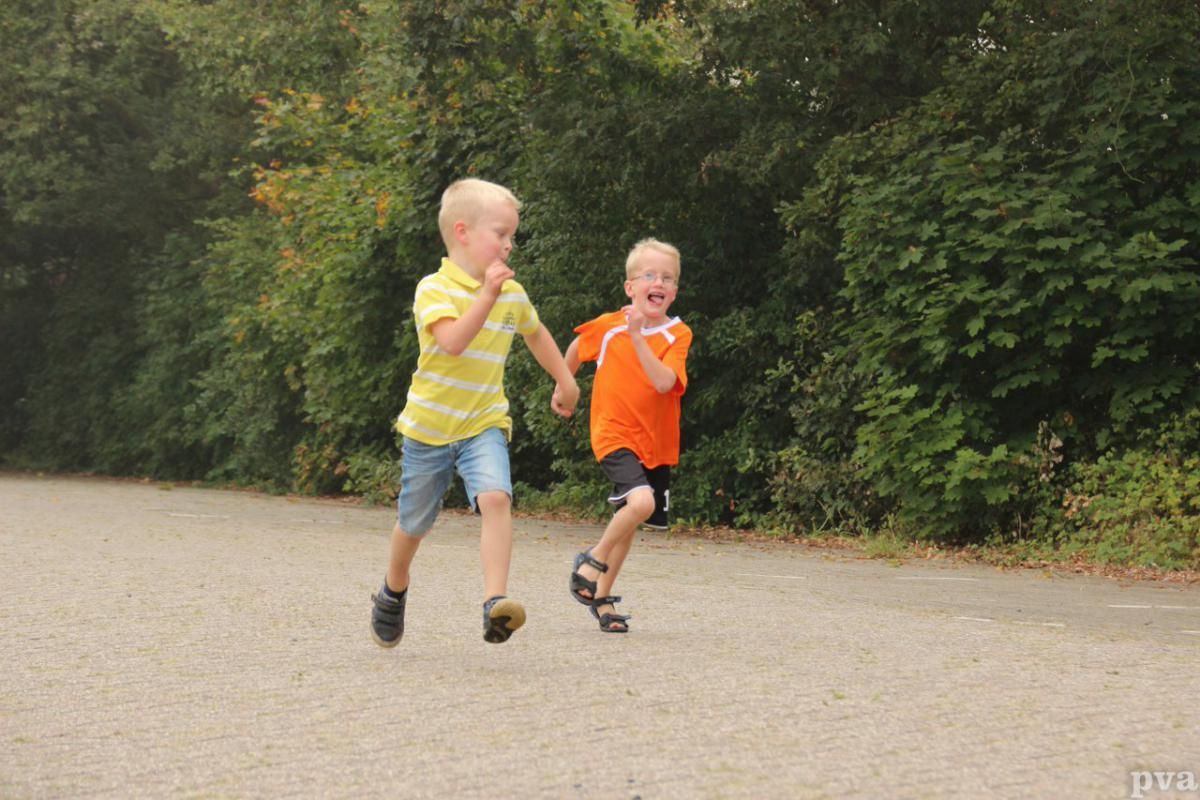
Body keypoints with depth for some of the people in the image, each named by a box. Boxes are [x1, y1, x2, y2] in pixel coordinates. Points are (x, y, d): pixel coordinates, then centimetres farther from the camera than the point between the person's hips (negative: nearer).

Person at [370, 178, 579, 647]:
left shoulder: (513, 295, 3)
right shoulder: (434, 289, -13)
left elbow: (536, 333, 25)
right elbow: (453, 341, -30)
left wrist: (565, 381, 31)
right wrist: (487, 295, -35)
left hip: (485, 424, 3)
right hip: (429, 427, -2)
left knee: (495, 498, -26)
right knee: (414, 522, 12)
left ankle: (495, 601, -32)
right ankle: (393, 593, 40)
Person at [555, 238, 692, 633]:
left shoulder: (677, 335, -8)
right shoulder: (607, 326, -7)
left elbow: (664, 382, -25)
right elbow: (576, 348, 15)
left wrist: (638, 337, -31)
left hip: (655, 443, 3)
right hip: (615, 434, -3)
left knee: (627, 520, 15)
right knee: (641, 502, -27)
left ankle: (602, 596, 32)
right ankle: (593, 559, -3)